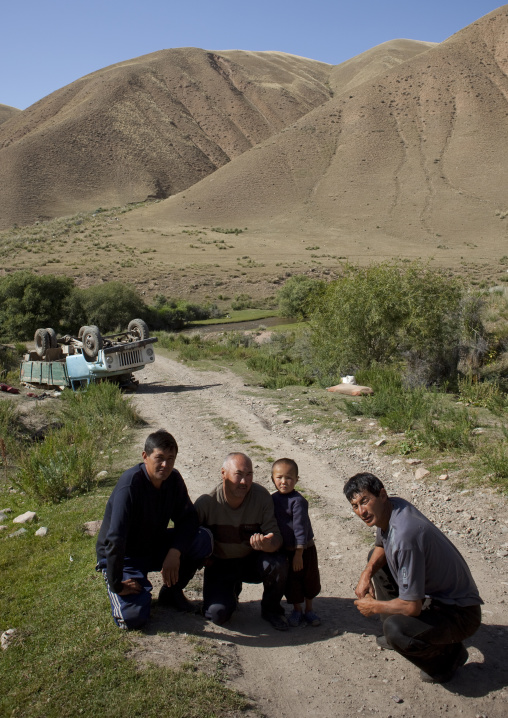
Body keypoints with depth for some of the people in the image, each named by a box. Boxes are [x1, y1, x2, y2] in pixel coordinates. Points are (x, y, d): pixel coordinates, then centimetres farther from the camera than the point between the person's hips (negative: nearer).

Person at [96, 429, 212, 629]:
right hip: (123, 556, -5)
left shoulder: (173, 479, -9)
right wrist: (116, 585, -27)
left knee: (203, 539, -18)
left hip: (154, 547, 5)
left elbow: (188, 518, -5)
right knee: (134, 617, -23)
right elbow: (114, 539, -31)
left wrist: (175, 552, -22)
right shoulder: (130, 485, -29)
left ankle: (172, 591, 4)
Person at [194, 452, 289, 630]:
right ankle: (231, 592, 18)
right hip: (219, 564, -1)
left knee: (278, 563, -30)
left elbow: (276, 535, -18)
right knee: (217, 614, -22)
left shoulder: (262, 497, -16)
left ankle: (271, 609, 2)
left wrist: (268, 544, -40)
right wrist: (205, 559, -16)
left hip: (252, 561, 1)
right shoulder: (206, 502, -19)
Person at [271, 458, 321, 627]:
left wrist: (299, 553, -22)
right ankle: (297, 610, 33)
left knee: (309, 580, 12)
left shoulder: (298, 501, -21)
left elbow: (300, 527, -22)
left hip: (304, 549, -4)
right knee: (291, 582, 13)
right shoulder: (272, 499, -2)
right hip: (284, 550, 4)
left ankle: (309, 609, 33)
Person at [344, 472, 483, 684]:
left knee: (396, 629, -32)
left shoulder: (404, 536, -33)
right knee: (377, 558, 16)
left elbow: (412, 607, -30)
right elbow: (381, 546, 16)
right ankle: (396, 635, 24)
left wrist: (373, 607, -13)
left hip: (459, 612, -9)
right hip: (432, 590, 9)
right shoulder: (389, 507, -6)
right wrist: (367, 572, -4)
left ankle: (449, 654, -1)